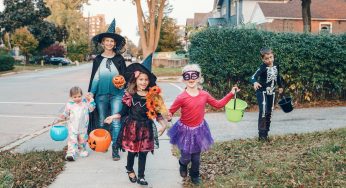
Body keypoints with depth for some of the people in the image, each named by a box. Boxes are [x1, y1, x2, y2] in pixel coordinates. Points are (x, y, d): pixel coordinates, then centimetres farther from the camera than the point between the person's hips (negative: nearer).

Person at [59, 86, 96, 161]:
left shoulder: (85, 102, -1)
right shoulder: (69, 104, -3)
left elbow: (91, 108, -3)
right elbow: (66, 113, 9)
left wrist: (90, 99, -12)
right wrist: (63, 116, -11)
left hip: (83, 127, 2)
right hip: (72, 127, -2)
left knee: (82, 139, 17)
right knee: (72, 140, -12)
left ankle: (82, 150, 38)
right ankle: (71, 153, -15)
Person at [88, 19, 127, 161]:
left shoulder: (119, 59, 3)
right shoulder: (98, 59, 7)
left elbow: (124, 75, 7)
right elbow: (94, 78, 9)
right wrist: (91, 93, 3)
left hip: (116, 94, -2)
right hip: (101, 94, 2)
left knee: (115, 122, -8)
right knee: (101, 121, 11)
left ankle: (115, 149, -4)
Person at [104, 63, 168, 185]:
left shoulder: (153, 96, -3)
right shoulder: (130, 95, -5)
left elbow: (156, 113, 3)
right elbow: (124, 112, 2)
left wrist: (163, 123, -7)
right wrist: (113, 117, -8)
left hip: (146, 128, 1)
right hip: (132, 127, -1)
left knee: (143, 152, 6)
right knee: (132, 150, 9)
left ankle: (141, 176, 19)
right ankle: (130, 170, 37)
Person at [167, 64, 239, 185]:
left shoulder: (204, 94, -8)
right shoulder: (182, 97, -22)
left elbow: (218, 104, 5)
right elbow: (170, 111, -11)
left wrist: (231, 94, 2)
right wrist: (168, 116, -28)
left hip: (199, 129, 3)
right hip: (185, 130, -3)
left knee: (196, 157, 15)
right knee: (186, 157, 8)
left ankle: (194, 175, 43)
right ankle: (183, 165, 46)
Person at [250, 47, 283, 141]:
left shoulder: (276, 66, -1)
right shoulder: (262, 68, -20)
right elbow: (253, 77, -34)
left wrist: (280, 86, 30)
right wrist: (255, 83, -56)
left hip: (271, 92, 6)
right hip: (262, 92, -6)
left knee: (269, 112, 11)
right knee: (263, 112, -15)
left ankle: (266, 132, 22)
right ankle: (261, 134, -10)